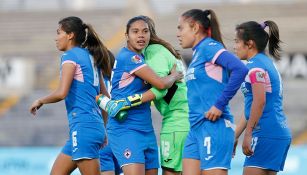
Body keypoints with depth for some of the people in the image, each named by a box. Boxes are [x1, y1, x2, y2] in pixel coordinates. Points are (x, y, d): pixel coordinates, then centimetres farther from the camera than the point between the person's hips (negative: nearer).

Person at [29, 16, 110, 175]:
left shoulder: (70, 55, -7)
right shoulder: (91, 57, 18)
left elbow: (61, 93, -19)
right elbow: (105, 97, 21)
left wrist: (40, 101, -1)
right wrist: (103, 131, 26)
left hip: (83, 126, -9)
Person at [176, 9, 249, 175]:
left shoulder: (209, 46, -8)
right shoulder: (197, 53, 19)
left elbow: (240, 69, -22)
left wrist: (220, 105, -20)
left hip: (214, 126, -9)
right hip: (196, 127, 9)